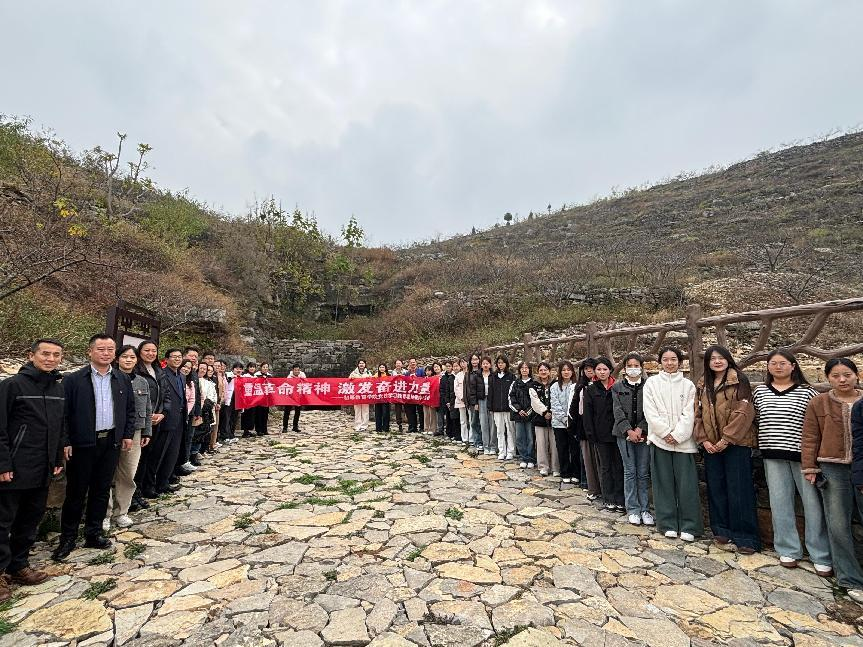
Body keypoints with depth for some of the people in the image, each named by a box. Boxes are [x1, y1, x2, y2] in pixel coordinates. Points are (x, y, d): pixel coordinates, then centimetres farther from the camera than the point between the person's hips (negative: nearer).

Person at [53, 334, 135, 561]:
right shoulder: (73, 380, -6)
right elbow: (64, 413, -6)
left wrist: (128, 434, 6)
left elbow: (130, 410, 11)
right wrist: (65, 442, -10)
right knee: (76, 492, 7)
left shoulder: (123, 380, 6)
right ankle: (68, 538, 23)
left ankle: (93, 534, 25)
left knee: (101, 490, 13)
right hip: (82, 444, -3)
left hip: (112, 442, 3)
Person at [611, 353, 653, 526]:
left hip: (643, 433, 0)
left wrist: (640, 429, -13)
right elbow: (618, 411, -2)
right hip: (625, 433, 0)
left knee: (643, 473, 5)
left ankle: (644, 509, 15)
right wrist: (629, 430, -12)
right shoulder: (617, 387, 5)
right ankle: (632, 510, 12)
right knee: (630, 472, 4)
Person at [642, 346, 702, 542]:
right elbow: (650, 412, -1)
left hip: (683, 440, 0)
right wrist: (666, 433, -9)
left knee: (686, 484, -1)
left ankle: (688, 526, 12)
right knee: (664, 483, 5)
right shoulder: (651, 383, 5)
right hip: (659, 439, 0)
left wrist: (677, 435, -10)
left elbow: (689, 414, 0)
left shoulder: (688, 385, 7)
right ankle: (668, 524, 15)